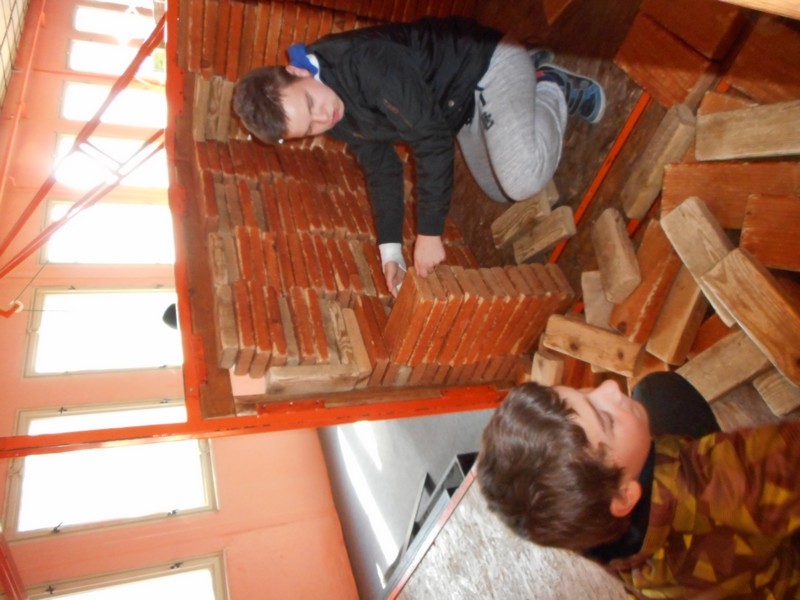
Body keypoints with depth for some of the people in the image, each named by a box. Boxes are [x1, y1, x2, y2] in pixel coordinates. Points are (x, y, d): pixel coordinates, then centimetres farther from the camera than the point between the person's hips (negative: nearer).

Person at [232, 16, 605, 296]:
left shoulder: (365, 63, -37)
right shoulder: (337, 121, -11)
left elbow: (432, 140, -34)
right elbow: (381, 168, -1)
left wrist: (429, 233, -28)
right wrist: (390, 252, -7)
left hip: (490, 64, -7)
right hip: (462, 106, 7)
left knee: (522, 180, -28)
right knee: (500, 193, 17)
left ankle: (552, 89, 3)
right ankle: (535, 73, 29)